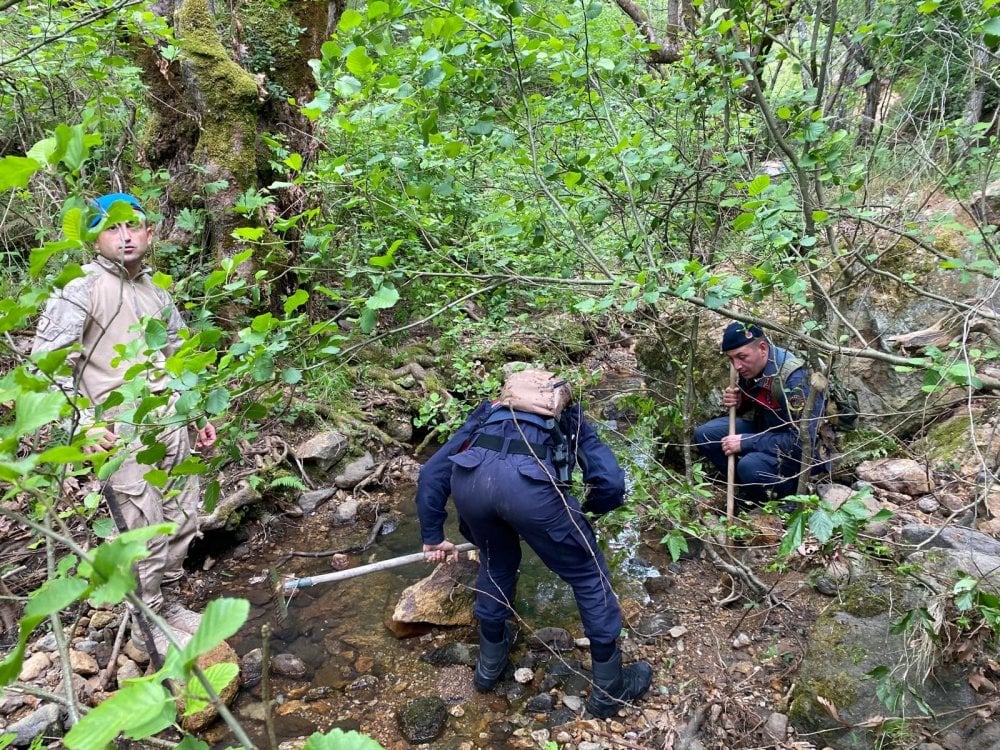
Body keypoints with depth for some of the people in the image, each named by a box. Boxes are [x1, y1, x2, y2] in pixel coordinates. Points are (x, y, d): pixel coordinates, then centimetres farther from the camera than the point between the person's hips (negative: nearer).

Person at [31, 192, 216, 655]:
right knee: (143, 531, -3)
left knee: (183, 518, 10)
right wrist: (83, 423, -17)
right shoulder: (81, 287, -5)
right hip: (120, 429, -6)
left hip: (170, 419, 7)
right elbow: (48, 360, -9)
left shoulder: (157, 292, 15)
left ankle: (164, 602, 29)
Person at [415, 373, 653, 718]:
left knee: (496, 563, 34)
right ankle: (609, 688, 34)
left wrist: (432, 535, 40)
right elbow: (611, 483, 22)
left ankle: (490, 663, 51)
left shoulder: (488, 412, 41)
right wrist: (584, 509, 43)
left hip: (469, 478, 3)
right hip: (530, 482, -3)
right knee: (589, 574, 21)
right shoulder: (569, 418, 37)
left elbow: (432, 473, 32)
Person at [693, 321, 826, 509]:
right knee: (704, 434, -7)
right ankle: (749, 487, 2)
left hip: (805, 450, -8)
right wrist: (736, 403, -11)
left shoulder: (796, 377, -29)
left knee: (751, 466, -34)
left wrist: (746, 442, -29)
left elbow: (802, 441, -33)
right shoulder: (749, 368, -6)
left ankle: (793, 494, -5)